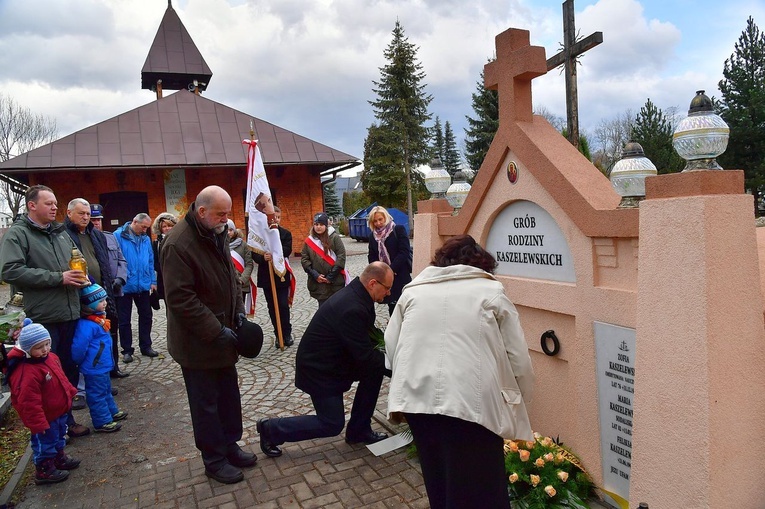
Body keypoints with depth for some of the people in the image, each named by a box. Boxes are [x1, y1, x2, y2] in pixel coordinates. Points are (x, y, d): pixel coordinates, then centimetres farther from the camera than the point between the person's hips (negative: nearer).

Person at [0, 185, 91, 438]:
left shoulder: (61, 233, 16)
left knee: (70, 370, 13)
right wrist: (58, 277, -18)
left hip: (70, 315, 6)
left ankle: (66, 420, 28)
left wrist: (80, 276, 5)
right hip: (43, 319, -6)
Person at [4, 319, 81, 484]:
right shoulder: (27, 373, -33)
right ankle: (44, 470, 29)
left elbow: (61, 378, 14)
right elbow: (29, 402, -30)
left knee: (59, 438, 28)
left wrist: (70, 392, 18)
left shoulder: (51, 357, -5)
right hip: (45, 417, -9)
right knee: (45, 444, 11)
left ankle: (59, 458, 48)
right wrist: (38, 424, -26)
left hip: (59, 411, 9)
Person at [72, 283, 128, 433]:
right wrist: (80, 363, -12)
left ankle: (112, 411, 38)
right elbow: (78, 348, -28)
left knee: (106, 390, 23)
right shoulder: (86, 325, -27)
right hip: (94, 369, -10)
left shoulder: (99, 319, 6)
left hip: (103, 366, 10)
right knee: (97, 395, 3)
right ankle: (102, 422, 12)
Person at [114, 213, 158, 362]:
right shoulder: (118, 236, -12)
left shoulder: (146, 239, 5)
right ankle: (127, 350, 19)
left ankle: (146, 346, 26)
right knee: (124, 319, 7)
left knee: (146, 316, 12)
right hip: (125, 286, -4)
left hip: (143, 285, 5)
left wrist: (153, 280, 6)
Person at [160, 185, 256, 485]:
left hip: (222, 334, 8)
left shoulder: (218, 235, 5)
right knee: (206, 403, 7)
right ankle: (214, 460, 23)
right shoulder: (178, 244, -22)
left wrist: (238, 312, 5)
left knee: (229, 395, 18)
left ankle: (230, 446, 35)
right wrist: (216, 331, -23)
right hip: (198, 342, -8)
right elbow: (180, 299, -25)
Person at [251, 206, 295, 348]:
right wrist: (263, 258, -26)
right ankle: (278, 335, 19)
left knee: (283, 306, -2)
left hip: (282, 275, -1)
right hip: (266, 276, 1)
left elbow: (287, 251, -12)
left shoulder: (286, 233, 2)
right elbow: (254, 254, -6)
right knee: (272, 308, 9)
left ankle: (286, 334, 12)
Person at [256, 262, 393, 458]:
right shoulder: (353, 309, -33)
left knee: (376, 367, 3)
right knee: (332, 424, 2)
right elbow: (364, 356, -27)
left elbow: (365, 338, 12)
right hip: (318, 368, -9)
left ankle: (359, 430, 16)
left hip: (332, 359, 9)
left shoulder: (355, 293, -3)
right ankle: (270, 429, 14)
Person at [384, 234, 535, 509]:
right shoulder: (491, 291, 8)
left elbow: (391, 344, 17)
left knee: (438, 481, 23)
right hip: (471, 400, -3)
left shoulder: (413, 290, 17)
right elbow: (518, 357, 5)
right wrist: (520, 399, 20)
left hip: (417, 397, 4)